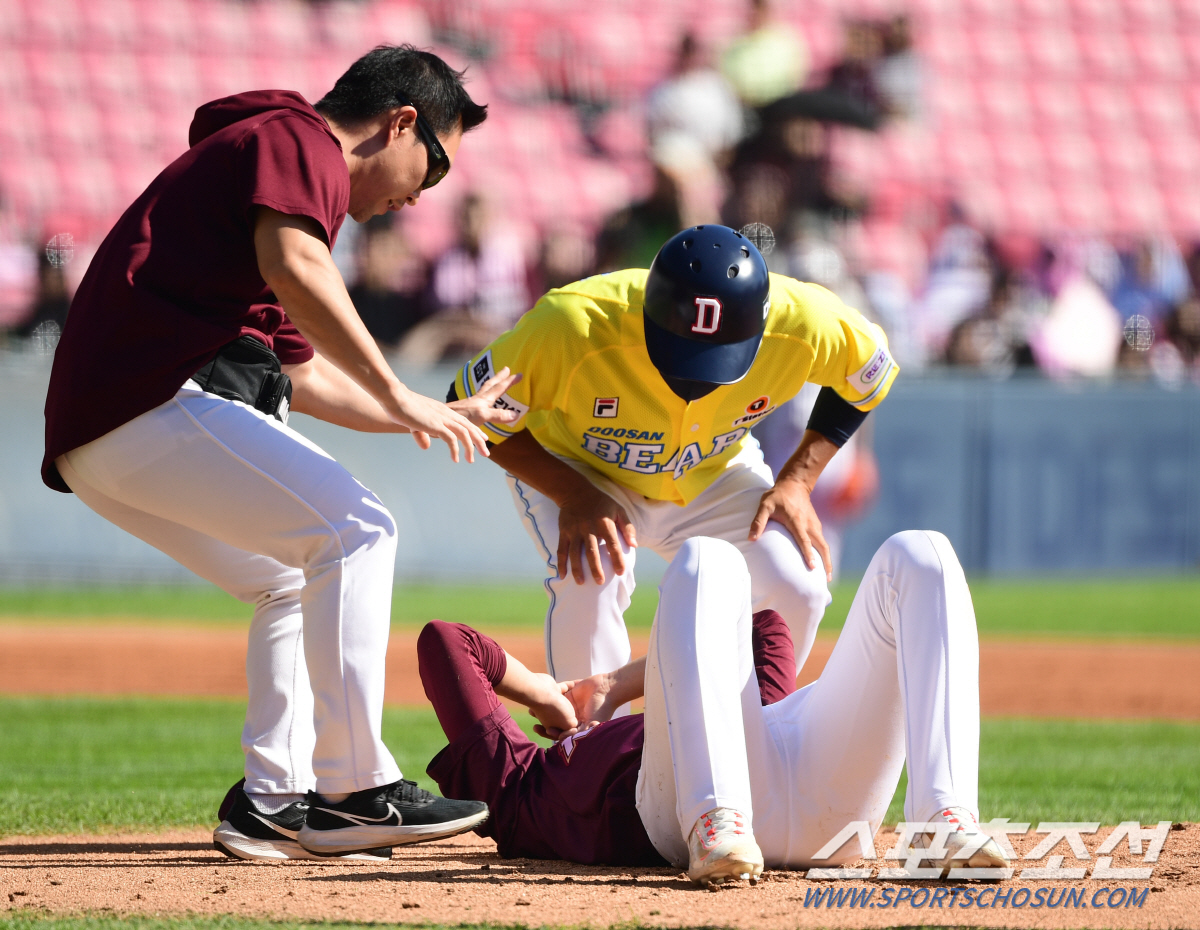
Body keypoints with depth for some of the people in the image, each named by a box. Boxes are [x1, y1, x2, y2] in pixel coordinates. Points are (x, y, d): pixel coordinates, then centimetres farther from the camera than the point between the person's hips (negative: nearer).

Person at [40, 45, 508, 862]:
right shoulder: (296, 138, 1)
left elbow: (304, 375, 35)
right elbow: (293, 266, -20)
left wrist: (444, 419, 36)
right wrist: (400, 399, -17)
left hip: (92, 440, 11)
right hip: (154, 397, -11)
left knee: (299, 581, 21)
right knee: (354, 529, -13)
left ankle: (272, 802, 13)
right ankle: (353, 790, -16)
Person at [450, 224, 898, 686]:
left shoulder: (804, 324, -32)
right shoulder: (572, 330, -40)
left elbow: (869, 374, -8)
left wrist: (796, 481, -15)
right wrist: (573, 495, -33)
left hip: (715, 473, 3)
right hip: (576, 470, -3)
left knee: (797, 588, -16)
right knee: (589, 581, -31)